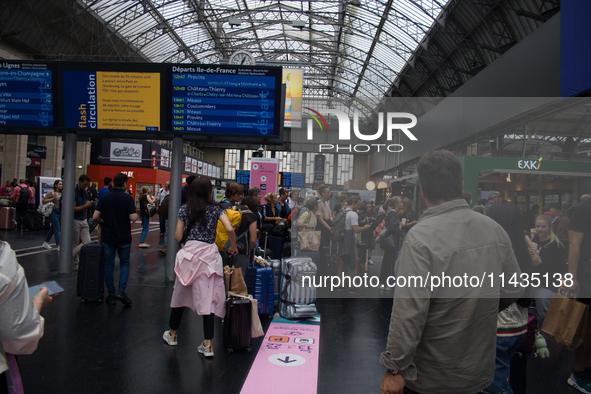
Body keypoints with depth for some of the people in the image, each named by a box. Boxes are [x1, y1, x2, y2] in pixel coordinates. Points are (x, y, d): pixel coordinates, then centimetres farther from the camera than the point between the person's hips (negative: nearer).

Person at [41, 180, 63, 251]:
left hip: (60, 212, 7)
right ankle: (59, 246, -11)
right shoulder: (51, 192, -7)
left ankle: (46, 243, 29)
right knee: (57, 229, -10)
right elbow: (43, 201, -10)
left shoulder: (61, 193, 11)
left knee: (53, 229, 15)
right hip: (53, 212, -7)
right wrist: (52, 198, -18)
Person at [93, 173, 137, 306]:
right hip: (124, 238, -2)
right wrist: (135, 213, 5)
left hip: (108, 238, 2)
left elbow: (95, 216, -7)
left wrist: (103, 221, 13)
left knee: (109, 266, 10)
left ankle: (111, 295, 13)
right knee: (124, 264, 12)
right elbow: (133, 218, -16)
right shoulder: (128, 198, -10)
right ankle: (121, 291, -2)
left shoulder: (104, 197, -1)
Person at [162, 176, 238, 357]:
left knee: (181, 294, 17)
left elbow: (177, 237, 3)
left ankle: (172, 334, 34)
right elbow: (230, 229, -12)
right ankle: (207, 344, 2)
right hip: (209, 254, -1)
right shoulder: (216, 209, 0)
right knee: (207, 297, 0)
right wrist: (233, 247, 3)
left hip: (189, 252, 2)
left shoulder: (185, 209, 4)